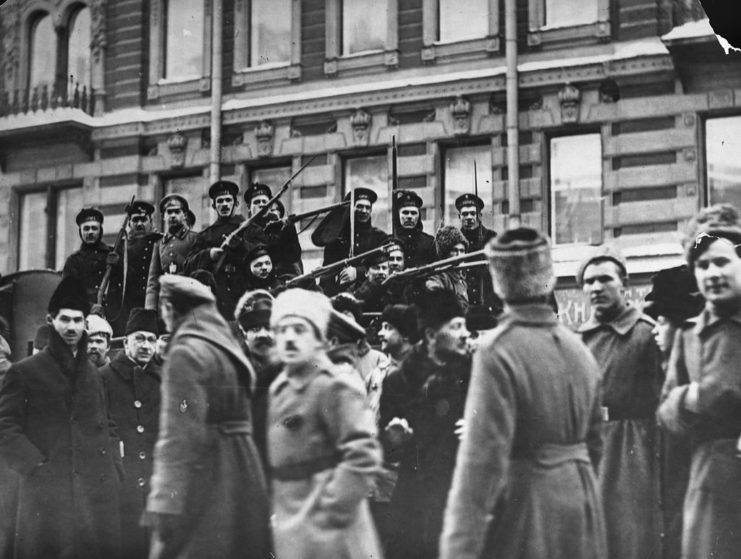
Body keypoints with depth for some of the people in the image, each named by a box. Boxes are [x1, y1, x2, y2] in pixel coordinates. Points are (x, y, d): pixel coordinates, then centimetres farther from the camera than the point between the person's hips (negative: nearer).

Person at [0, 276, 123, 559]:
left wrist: (114, 470, 8)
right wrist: (37, 467, -12)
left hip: (97, 492, 5)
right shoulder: (24, 372, 2)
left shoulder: (92, 373, 18)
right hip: (45, 493, -4)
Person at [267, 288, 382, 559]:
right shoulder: (280, 387, 12)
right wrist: (278, 511, 14)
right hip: (290, 527, 8)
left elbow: (363, 455, -21)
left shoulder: (334, 385, -14)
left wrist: (330, 512, -20)